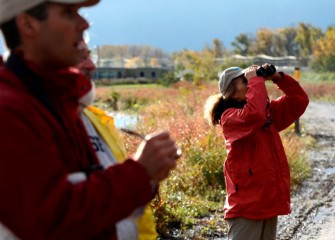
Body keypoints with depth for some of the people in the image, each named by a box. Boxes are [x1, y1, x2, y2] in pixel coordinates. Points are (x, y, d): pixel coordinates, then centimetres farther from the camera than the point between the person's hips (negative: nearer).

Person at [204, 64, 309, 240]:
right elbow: (253, 115, -33)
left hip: (270, 199, 8)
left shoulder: (268, 110, 13)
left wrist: (278, 78, 2)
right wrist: (256, 80, -19)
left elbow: (299, 101, 16)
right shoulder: (230, 117, -12)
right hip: (246, 203, -8)